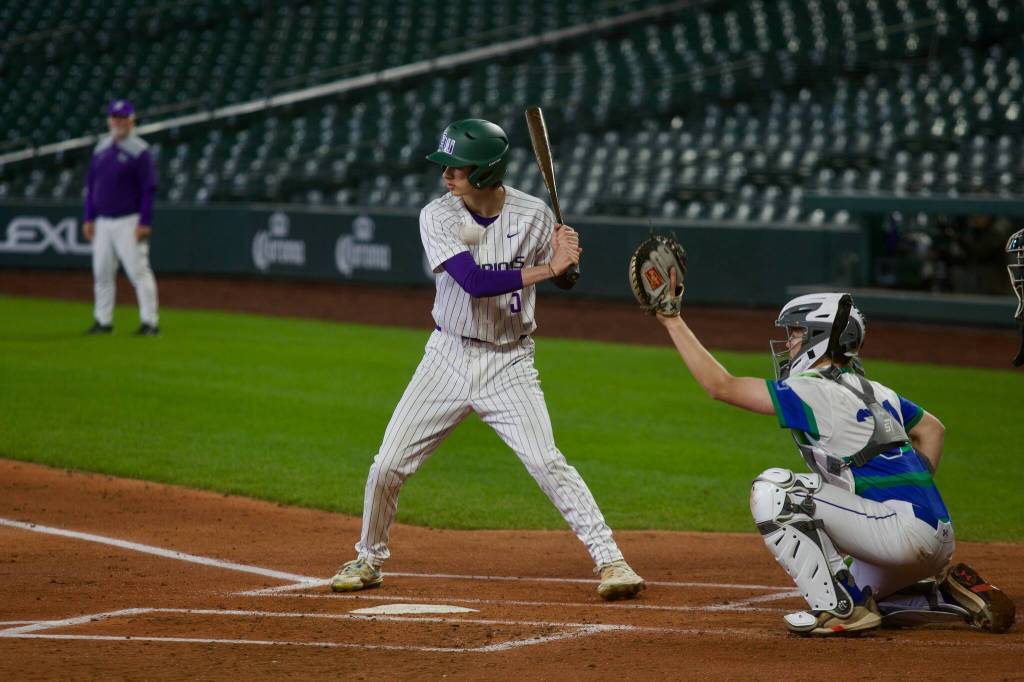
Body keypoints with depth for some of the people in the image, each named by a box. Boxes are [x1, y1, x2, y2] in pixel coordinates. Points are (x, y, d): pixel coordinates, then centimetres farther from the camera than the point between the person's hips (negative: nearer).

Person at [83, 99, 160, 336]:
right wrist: (89, 218, 11)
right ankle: (103, 321, 17)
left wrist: (145, 223, -16)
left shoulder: (139, 151, -7)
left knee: (138, 270, -9)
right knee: (102, 272, 9)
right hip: (103, 222, 7)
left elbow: (149, 188, -11)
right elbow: (91, 185, 17)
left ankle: (150, 322, -8)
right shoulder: (101, 147, 13)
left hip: (129, 222, -7)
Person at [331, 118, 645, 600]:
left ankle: (610, 560, -8)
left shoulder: (533, 215, -9)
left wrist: (567, 257, -17)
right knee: (388, 465, 1)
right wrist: (547, 268, -31)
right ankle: (368, 559, 23)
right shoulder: (437, 217, -13)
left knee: (547, 464, -15)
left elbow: (562, 278, 6)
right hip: (449, 357, 1)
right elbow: (475, 281, -27)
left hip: (509, 363, -1)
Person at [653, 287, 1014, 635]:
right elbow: (932, 429, 32)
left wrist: (672, 320, -2)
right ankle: (954, 594, 13)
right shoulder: (877, 392, 19)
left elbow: (721, 386, -7)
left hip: (904, 528, -10)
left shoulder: (813, 392, -8)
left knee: (772, 489, -11)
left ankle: (840, 610, -11)